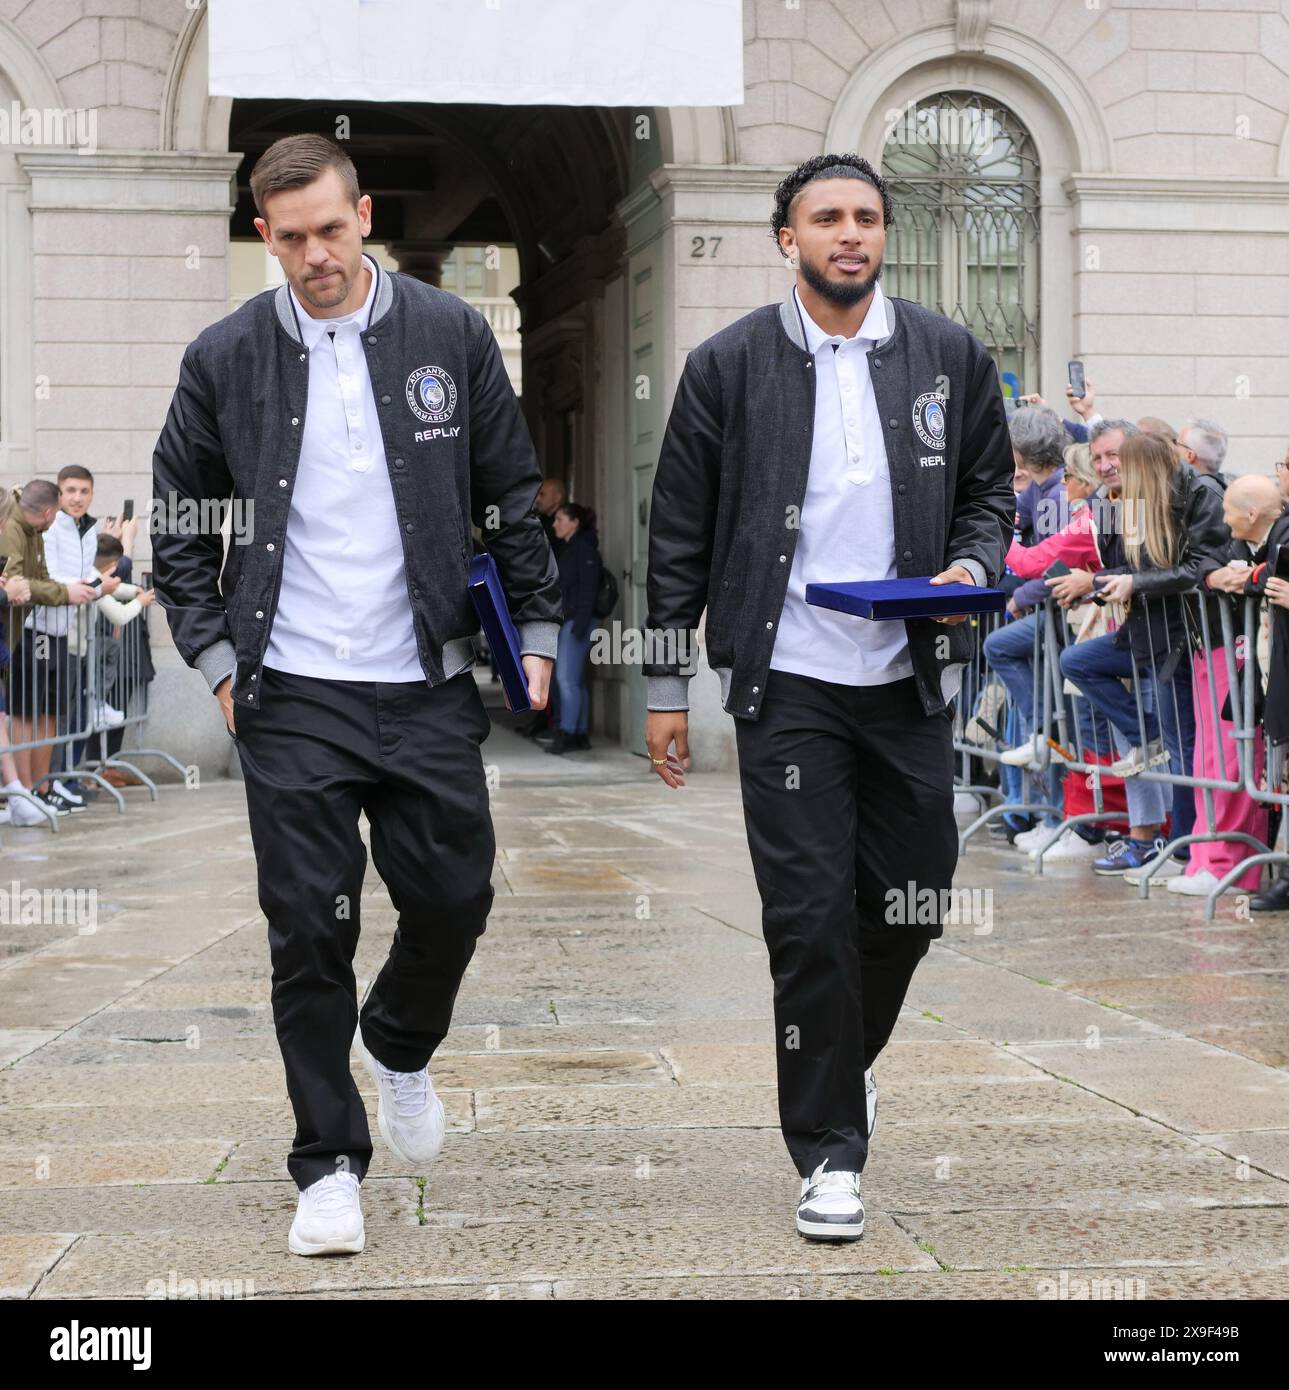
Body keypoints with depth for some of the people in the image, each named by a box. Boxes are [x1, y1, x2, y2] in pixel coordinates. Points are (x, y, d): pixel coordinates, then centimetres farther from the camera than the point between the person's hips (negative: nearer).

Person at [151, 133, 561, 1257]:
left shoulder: (451, 335, 2)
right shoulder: (226, 357, 2)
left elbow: (511, 499, 8)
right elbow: (178, 522, 10)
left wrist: (537, 628, 4)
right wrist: (216, 654, 2)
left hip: (428, 686, 1)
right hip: (291, 698, -1)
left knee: (455, 899, 4)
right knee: (310, 932, 0)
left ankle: (398, 1047, 37)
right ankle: (328, 1165, 13)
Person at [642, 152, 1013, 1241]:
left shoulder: (950, 357, 6)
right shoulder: (729, 366, 1)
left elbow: (988, 489, 16)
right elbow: (680, 536, 4)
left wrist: (972, 564, -7)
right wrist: (667, 683, 2)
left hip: (909, 679, 3)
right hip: (788, 681, -2)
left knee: (913, 903, 10)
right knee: (811, 917, -3)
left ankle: (845, 1060, 39)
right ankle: (830, 1150, 8)